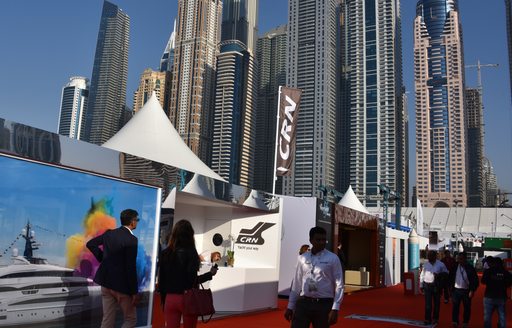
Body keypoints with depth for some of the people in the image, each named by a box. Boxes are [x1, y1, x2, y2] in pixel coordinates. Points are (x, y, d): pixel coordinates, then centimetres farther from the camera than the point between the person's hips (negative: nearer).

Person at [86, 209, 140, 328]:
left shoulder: (109, 233, 4)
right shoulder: (131, 239, -18)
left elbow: (90, 244, 16)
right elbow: (131, 267, -19)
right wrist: (134, 291, -13)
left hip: (106, 281, 7)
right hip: (121, 285, -7)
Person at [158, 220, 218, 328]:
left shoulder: (165, 253, 3)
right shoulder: (191, 253, -10)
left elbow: (161, 280, 5)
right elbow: (192, 280, -16)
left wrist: (164, 301, 15)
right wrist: (210, 274, -2)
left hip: (170, 298, 4)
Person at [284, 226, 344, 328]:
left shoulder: (332, 258, -2)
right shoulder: (302, 258, 6)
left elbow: (339, 285, -4)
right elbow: (296, 283, 10)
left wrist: (335, 309, -11)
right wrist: (290, 306, 10)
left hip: (324, 304, -1)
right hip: (303, 302, 2)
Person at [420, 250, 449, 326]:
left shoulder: (440, 264, -7)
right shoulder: (426, 264, 0)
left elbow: (446, 273, 3)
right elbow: (422, 275, 7)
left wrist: (439, 275, -16)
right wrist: (421, 285, 8)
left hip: (436, 286, -1)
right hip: (427, 285, 1)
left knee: (436, 302, 12)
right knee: (427, 303, -1)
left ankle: (435, 318, 26)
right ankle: (427, 319, 6)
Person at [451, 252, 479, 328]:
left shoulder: (470, 268, -8)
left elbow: (475, 281, -4)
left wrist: (472, 291, -10)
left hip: (466, 291, -1)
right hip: (456, 290, 1)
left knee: (467, 308, 10)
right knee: (455, 307, 3)